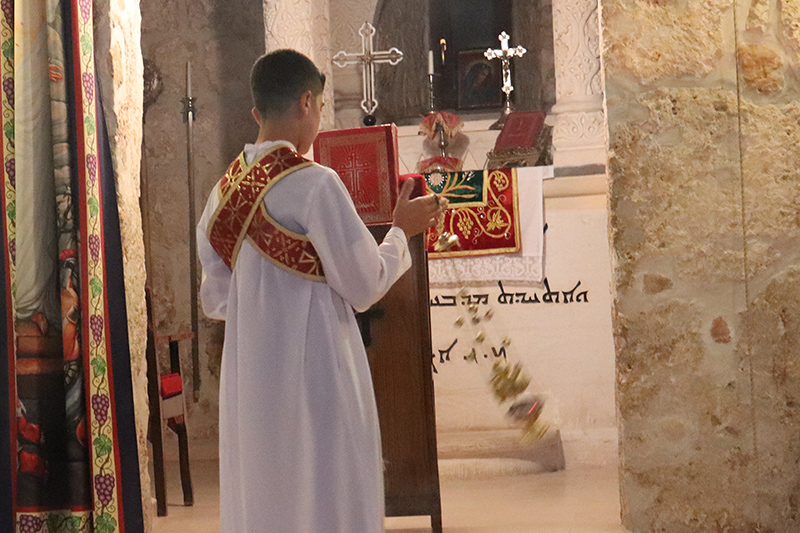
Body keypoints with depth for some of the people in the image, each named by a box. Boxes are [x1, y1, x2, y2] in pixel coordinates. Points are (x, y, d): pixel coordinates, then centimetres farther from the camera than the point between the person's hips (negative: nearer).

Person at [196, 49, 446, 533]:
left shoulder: (225, 191, 6)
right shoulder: (315, 184, -14)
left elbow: (215, 301, 13)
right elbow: (364, 287, -9)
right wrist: (402, 230, 6)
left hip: (247, 383, 7)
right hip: (315, 380, -7)